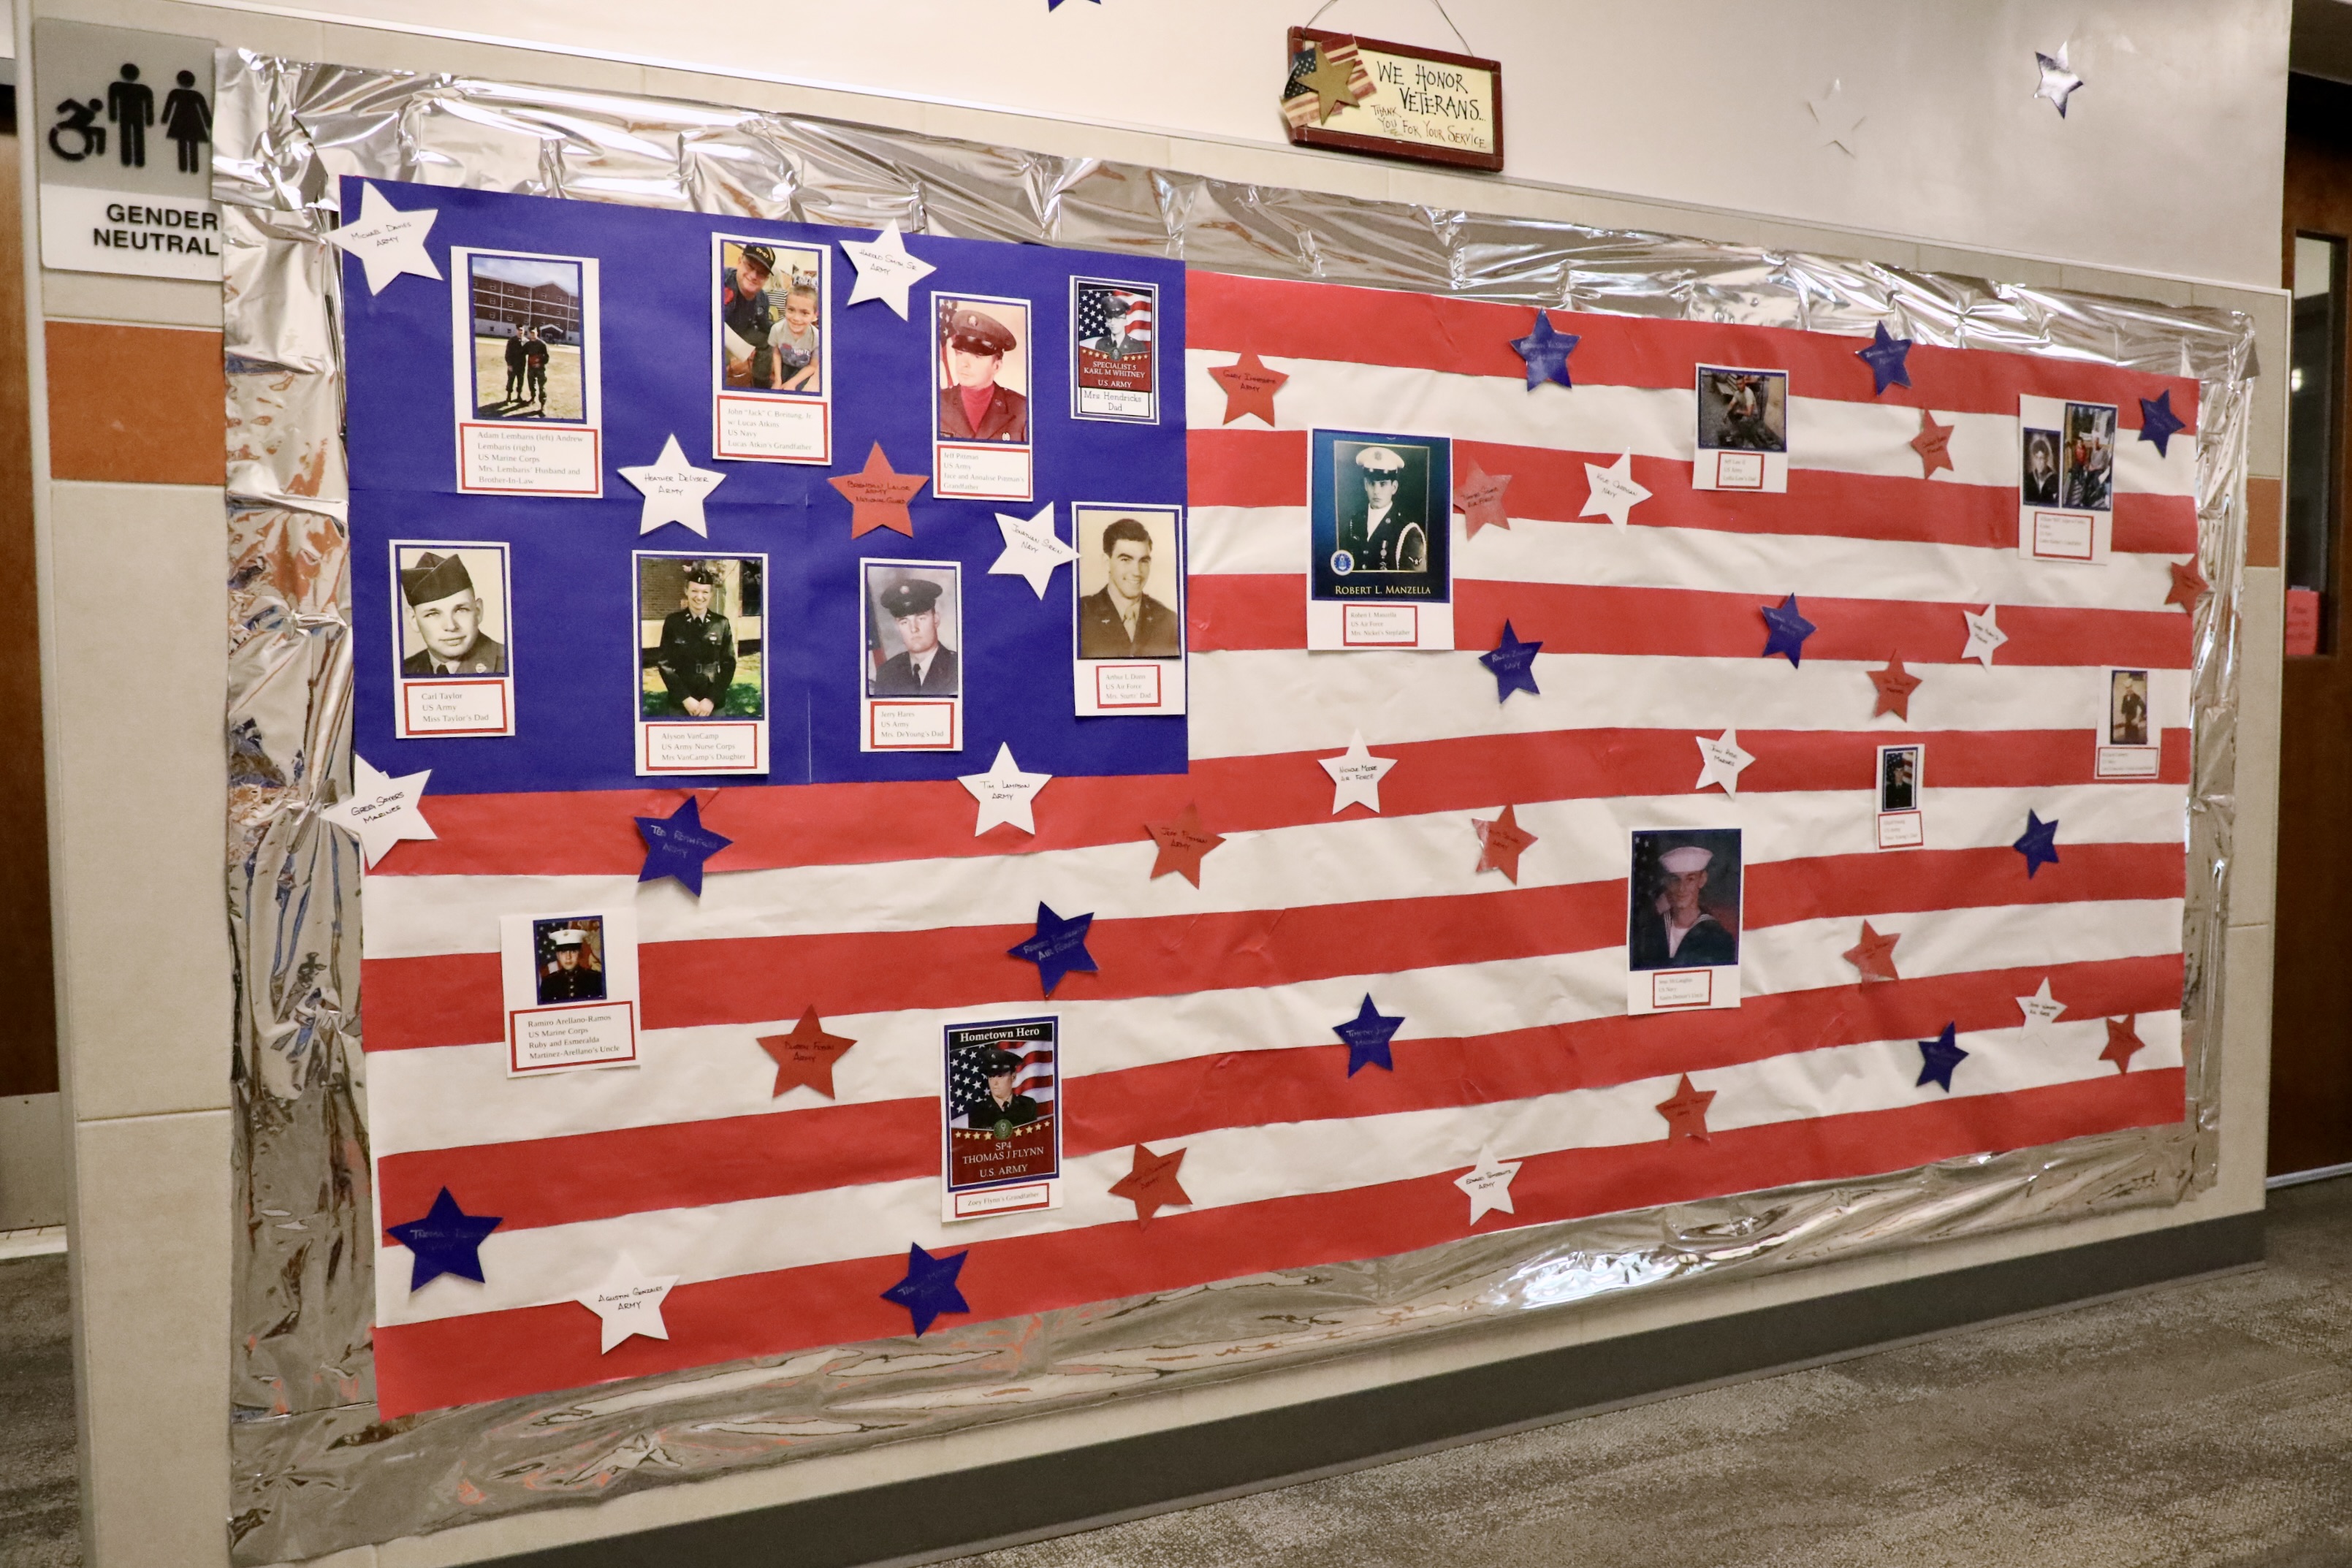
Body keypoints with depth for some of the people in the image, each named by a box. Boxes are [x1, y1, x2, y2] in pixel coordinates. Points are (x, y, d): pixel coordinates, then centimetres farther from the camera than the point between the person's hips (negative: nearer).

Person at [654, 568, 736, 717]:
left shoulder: (722, 623, 1)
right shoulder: (673, 622, -1)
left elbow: (728, 664, 2)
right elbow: (665, 663, -2)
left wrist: (712, 699, -9)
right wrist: (686, 698, -11)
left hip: (714, 703, 0)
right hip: (680, 703, 0)